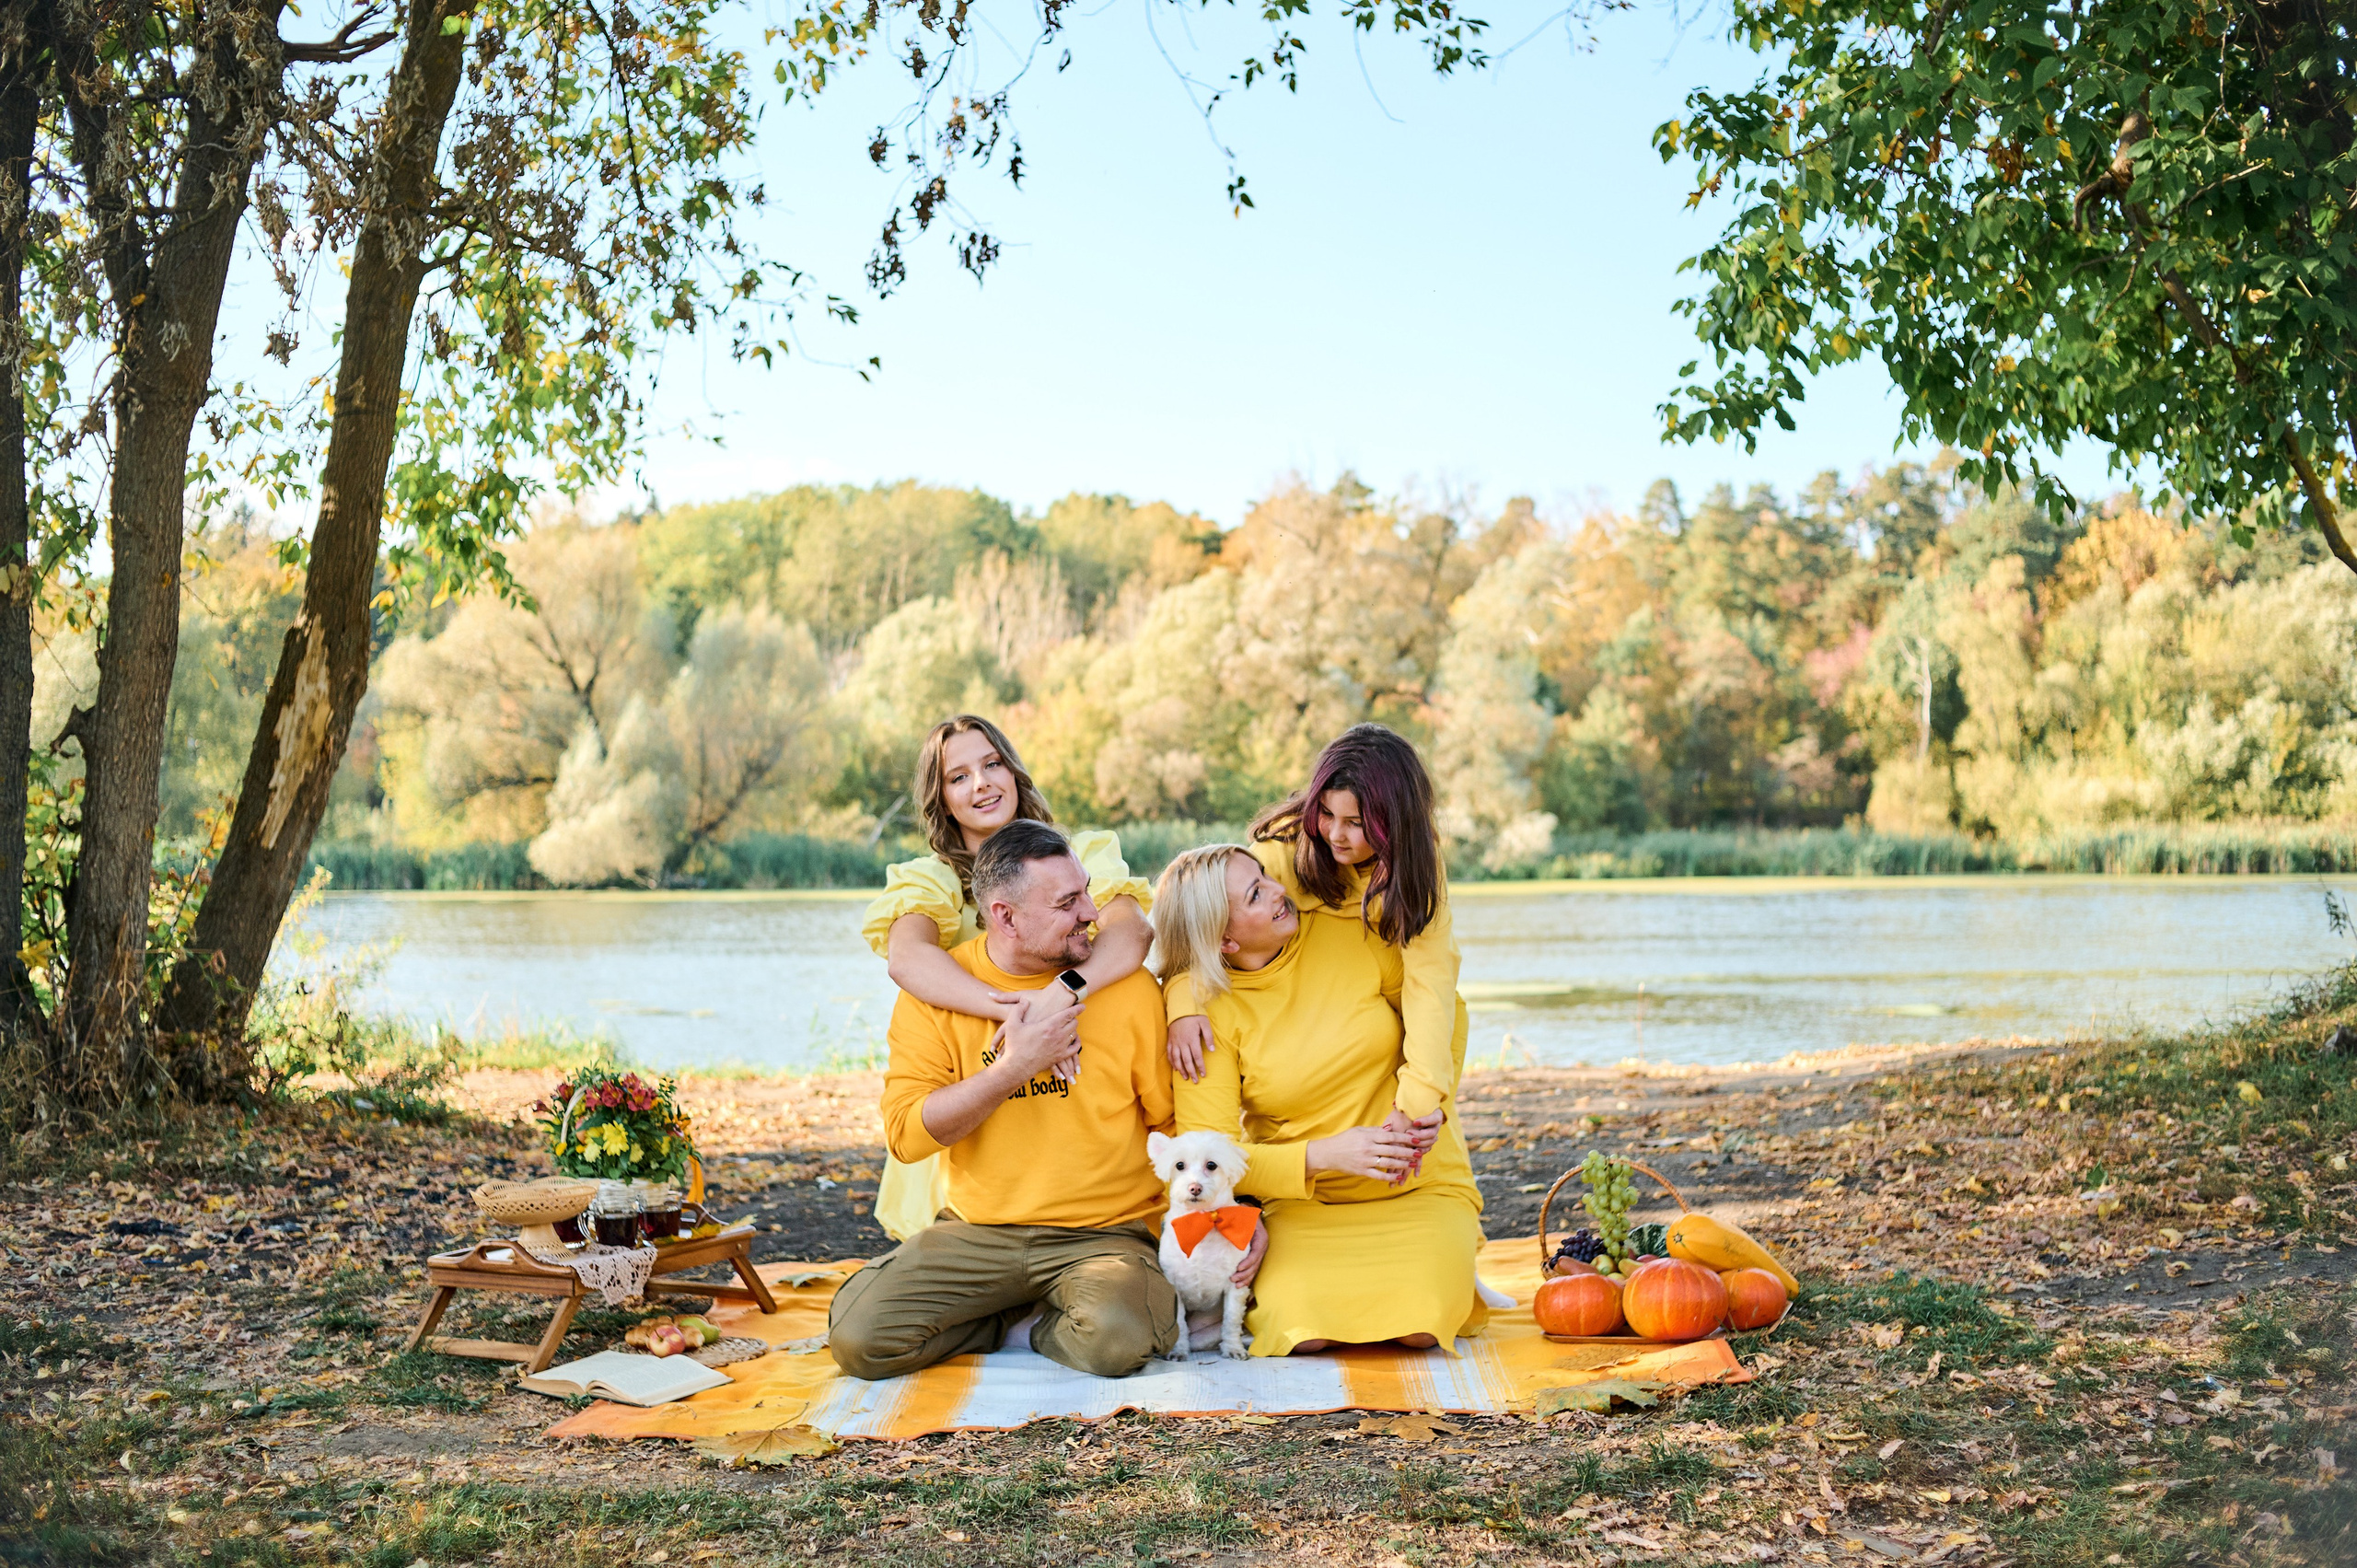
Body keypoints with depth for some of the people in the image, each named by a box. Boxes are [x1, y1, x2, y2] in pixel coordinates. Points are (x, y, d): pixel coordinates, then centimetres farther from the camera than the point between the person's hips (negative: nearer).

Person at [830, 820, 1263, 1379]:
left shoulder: (1127, 986, -3)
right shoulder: (936, 987, -2)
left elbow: (1178, 1120, 4)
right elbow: (906, 1133, -10)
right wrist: (1015, 1066, -19)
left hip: (1104, 1233, -1)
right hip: (975, 1230, 2)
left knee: (1116, 1339, -33)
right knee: (857, 1336, -18)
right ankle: (1024, 1311, 6)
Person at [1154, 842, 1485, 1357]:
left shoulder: (1348, 931, -8)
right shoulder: (1205, 1010, -13)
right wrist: (1324, 1154, -27)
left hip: (1419, 1186, 1)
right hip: (1304, 1203, -1)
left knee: (1419, 1325, -24)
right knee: (1302, 1332, -27)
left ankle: (1444, 1271, 12)